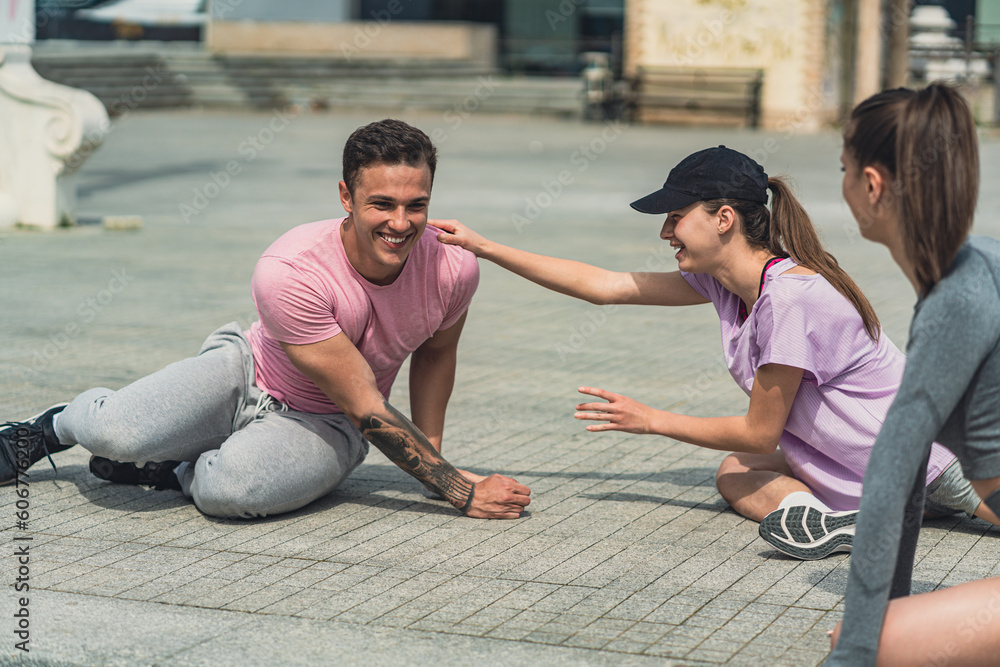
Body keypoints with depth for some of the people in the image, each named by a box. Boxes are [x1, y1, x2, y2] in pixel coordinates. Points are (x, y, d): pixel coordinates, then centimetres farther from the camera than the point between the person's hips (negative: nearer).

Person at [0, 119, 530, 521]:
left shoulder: (453, 269, -19)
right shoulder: (288, 272, -30)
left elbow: (435, 352, 6)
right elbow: (364, 405, -28)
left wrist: (431, 453, 0)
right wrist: (458, 489, -29)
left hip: (322, 425, 1)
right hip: (246, 376, -1)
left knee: (232, 489, -34)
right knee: (116, 433, -26)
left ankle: (173, 470, 3)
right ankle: (60, 425, 13)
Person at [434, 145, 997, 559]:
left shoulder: (790, 299, -26)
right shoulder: (723, 279, 0)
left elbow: (759, 433, -18)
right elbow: (603, 286, 4)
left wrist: (651, 421, -7)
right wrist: (482, 247, 3)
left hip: (909, 455, -9)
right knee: (735, 475, 11)